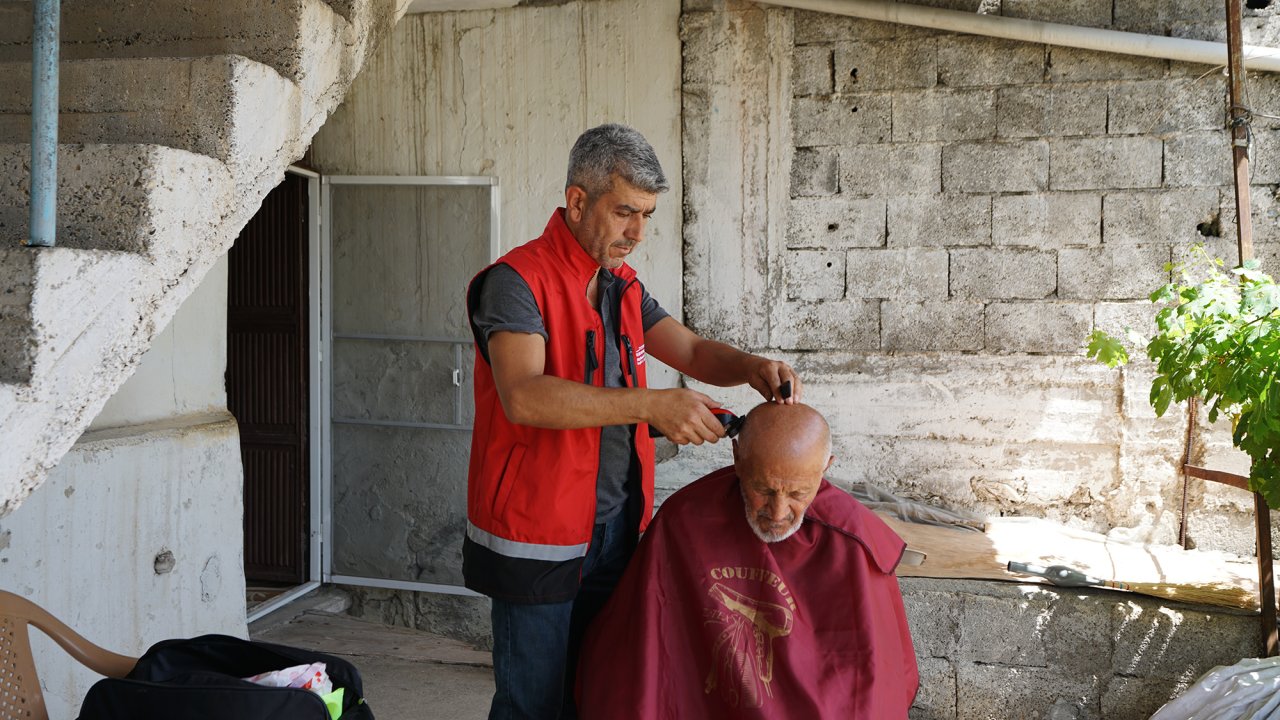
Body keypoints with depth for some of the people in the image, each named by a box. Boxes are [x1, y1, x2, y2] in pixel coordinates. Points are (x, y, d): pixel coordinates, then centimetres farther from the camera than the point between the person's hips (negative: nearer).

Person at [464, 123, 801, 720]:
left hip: (614, 529, 7)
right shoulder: (516, 281, -15)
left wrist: (752, 368, -11)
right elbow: (524, 397, -29)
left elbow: (692, 352, 11)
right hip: (539, 539, -7)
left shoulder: (622, 286, 11)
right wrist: (651, 406, -35)